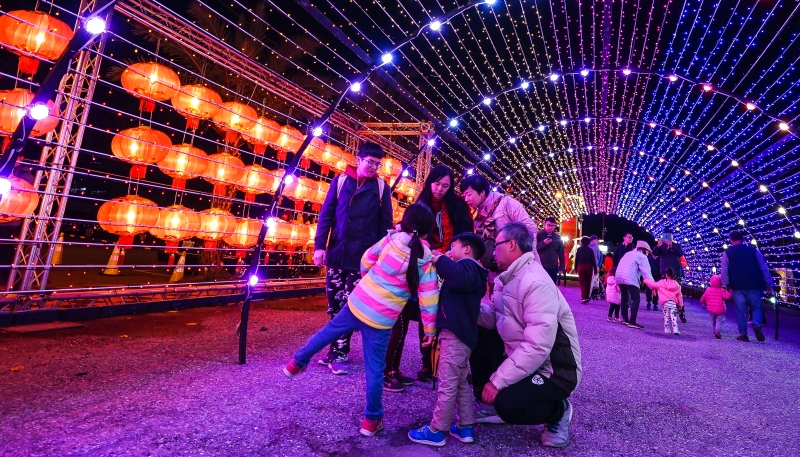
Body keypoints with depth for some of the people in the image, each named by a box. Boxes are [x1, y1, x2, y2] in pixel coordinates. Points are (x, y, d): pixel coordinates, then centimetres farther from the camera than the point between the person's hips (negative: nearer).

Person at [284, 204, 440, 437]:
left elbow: (366, 260, 6)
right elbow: (428, 301, -9)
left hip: (358, 303, 2)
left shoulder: (392, 238, -5)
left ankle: (298, 362, 45)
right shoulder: (426, 260, -10)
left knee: (328, 331, 26)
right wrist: (430, 330, 3)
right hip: (382, 320, -2)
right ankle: (371, 420, 26)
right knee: (374, 369, 10)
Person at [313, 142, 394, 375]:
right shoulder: (340, 181, 5)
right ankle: (337, 349, 26)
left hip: (363, 257, -2)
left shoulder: (381, 188, 3)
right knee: (335, 304, 10)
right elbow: (326, 215, 3)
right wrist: (319, 245, -5)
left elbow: (385, 224, 4)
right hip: (337, 253, 2)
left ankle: (338, 353, 13)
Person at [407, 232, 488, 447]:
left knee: (447, 385, -1)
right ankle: (466, 427, 26)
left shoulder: (468, 266, -11)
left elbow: (460, 277, -35)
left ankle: (436, 431, 9)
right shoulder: (469, 269, 21)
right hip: (460, 334, 11)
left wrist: (440, 260, -25)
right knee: (461, 383, 17)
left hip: (455, 334, -11)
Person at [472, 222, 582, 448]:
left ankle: (558, 410, 4)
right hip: (521, 358, 9)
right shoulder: (508, 278, 5)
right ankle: (492, 404, 14)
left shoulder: (536, 284, -28)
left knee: (506, 403, -29)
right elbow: (494, 317, 2)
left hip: (553, 370, -9)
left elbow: (537, 348, -34)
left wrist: (498, 381, -30)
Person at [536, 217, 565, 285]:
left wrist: (561, 266, 7)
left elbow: (561, 253, 12)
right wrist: (543, 243, -21)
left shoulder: (558, 237, 9)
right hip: (540, 266, -3)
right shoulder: (538, 235, 0)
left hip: (553, 267, 3)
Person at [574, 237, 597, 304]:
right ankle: (587, 297, 17)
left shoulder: (579, 249, 2)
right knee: (588, 283, 12)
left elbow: (576, 259, 1)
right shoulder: (590, 250, 3)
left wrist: (576, 268, 7)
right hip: (589, 266, 1)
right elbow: (593, 260, 0)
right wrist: (595, 269, 2)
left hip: (581, 266, -1)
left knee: (582, 283, -1)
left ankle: (584, 298, -9)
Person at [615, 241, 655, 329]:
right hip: (630, 279, -7)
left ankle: (625, 319, 22)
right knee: (636, 299, -3)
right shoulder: (642, 256, 6)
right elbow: (646, 272, -5)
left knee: (625, 298, 18)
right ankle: (632, 322, -10)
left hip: (619, 277, 8)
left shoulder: (628, 254, 29)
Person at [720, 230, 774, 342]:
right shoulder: (754, 250, 6)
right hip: (754, 286, 1)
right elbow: (764, 268, 5)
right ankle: (757, 324, -11)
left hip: (737, 287, -1)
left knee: (741, 311, 6)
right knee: (757, 307, 14)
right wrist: (769, 285, 9)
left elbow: (724, 271, -2)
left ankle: (743, 334, 6)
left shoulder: (727, 253, 3)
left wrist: (727, 285, 5)